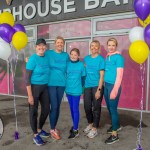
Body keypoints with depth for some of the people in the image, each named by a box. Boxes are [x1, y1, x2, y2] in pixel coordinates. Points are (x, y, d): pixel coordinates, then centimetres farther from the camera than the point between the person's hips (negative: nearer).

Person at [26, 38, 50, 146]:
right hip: (34, 87, -6)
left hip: (45, 87, 6)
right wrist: (30, 95, -17)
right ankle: (35, 135, 22)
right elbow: (27, 78, -14)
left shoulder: (47, 58, 2)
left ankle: (40, 130, 37)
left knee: (46, 109, 14)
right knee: (34, 111, 5)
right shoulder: (33, 59, -13)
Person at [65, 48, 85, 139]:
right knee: (71, 109, 14)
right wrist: (66, 86, 6)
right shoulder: (67, 64, 1)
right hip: (68, 90, 4)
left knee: (75, 109, 0)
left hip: (76, 90, -4)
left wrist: (81, 87, 4)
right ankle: (75, 126, 31)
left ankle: (75, 130, 9)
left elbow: (83, 77, 2)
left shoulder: (81, 65, -5)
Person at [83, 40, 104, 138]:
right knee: (87, 107, 10)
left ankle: (95, 128, 17)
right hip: (87, 86, 5)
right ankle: (90, 124, 33)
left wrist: (99, 89, -16)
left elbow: (102, 76, -10)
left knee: (96, 107, 3)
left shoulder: (101, 59, -6)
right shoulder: (86, 58, 9)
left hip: (97, 86, -5)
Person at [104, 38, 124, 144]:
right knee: (109, 108, 17)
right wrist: (105, 84, 9)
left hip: (114, 86, -7)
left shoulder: (118, 57, -10)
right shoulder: (107, 57, 12)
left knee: (113, 109, -2)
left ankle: (115, 135, 9)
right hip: (106, 85, 8)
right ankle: (116, 126, 38)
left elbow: (119, 75, -16)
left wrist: (115, 90, -21)